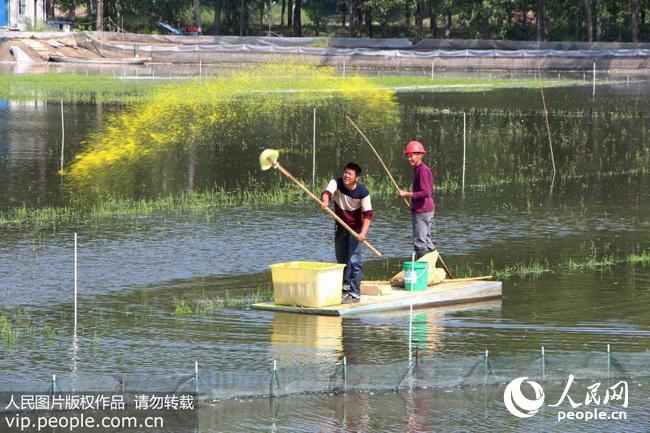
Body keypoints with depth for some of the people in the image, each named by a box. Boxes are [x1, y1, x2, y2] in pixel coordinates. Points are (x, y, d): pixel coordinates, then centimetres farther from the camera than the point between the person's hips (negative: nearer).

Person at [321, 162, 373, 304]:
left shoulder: (362, 192, -21)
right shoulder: (336, 183, -14)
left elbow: (368, 213, -21)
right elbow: (327, 192, -33)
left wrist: (363, 232, -34)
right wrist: (325, 201, -57)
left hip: (356, 228, -5)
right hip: (341, 227, 5)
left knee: (354, 261, -13)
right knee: (341, 259, 17)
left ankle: (355, 293, -9)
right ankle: (345, 288, 35)